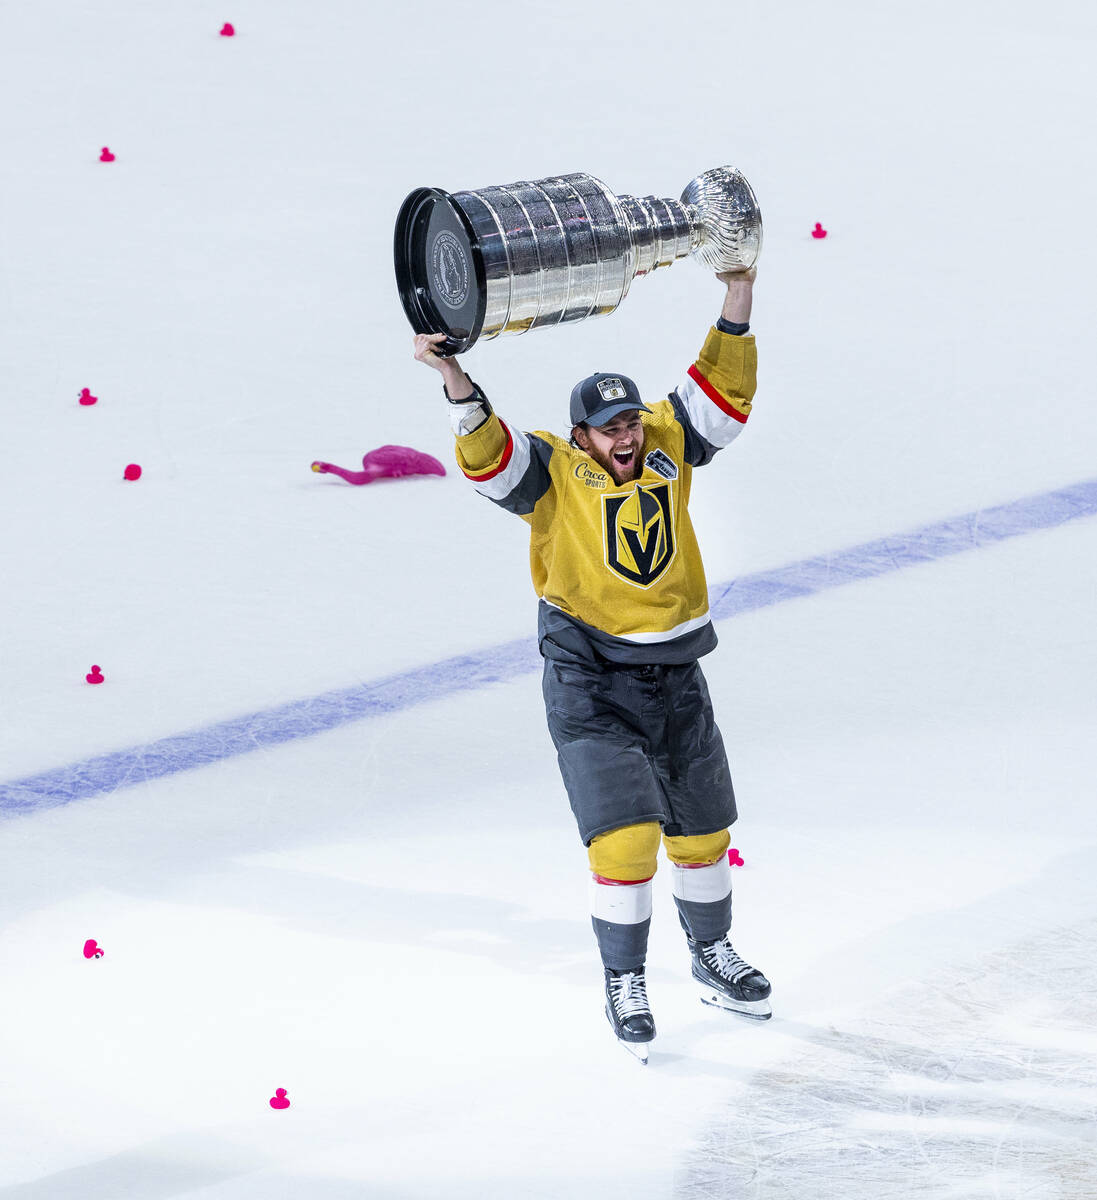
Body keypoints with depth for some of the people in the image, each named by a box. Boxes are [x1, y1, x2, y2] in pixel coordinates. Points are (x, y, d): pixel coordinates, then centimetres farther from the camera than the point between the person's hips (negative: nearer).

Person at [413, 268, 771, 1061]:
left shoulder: (668, 447, 1)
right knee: (626, 837, -12)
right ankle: (625, 986, 5)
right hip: (590, 688, -5)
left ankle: (713, 956, 41)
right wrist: (454, 380, -41)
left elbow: (723, 394, 1)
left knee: (702, 831, 18)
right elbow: (488, 455, -25)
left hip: (676, 681, 5)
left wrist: (737, 305, -10)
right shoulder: (555, 474, -10)